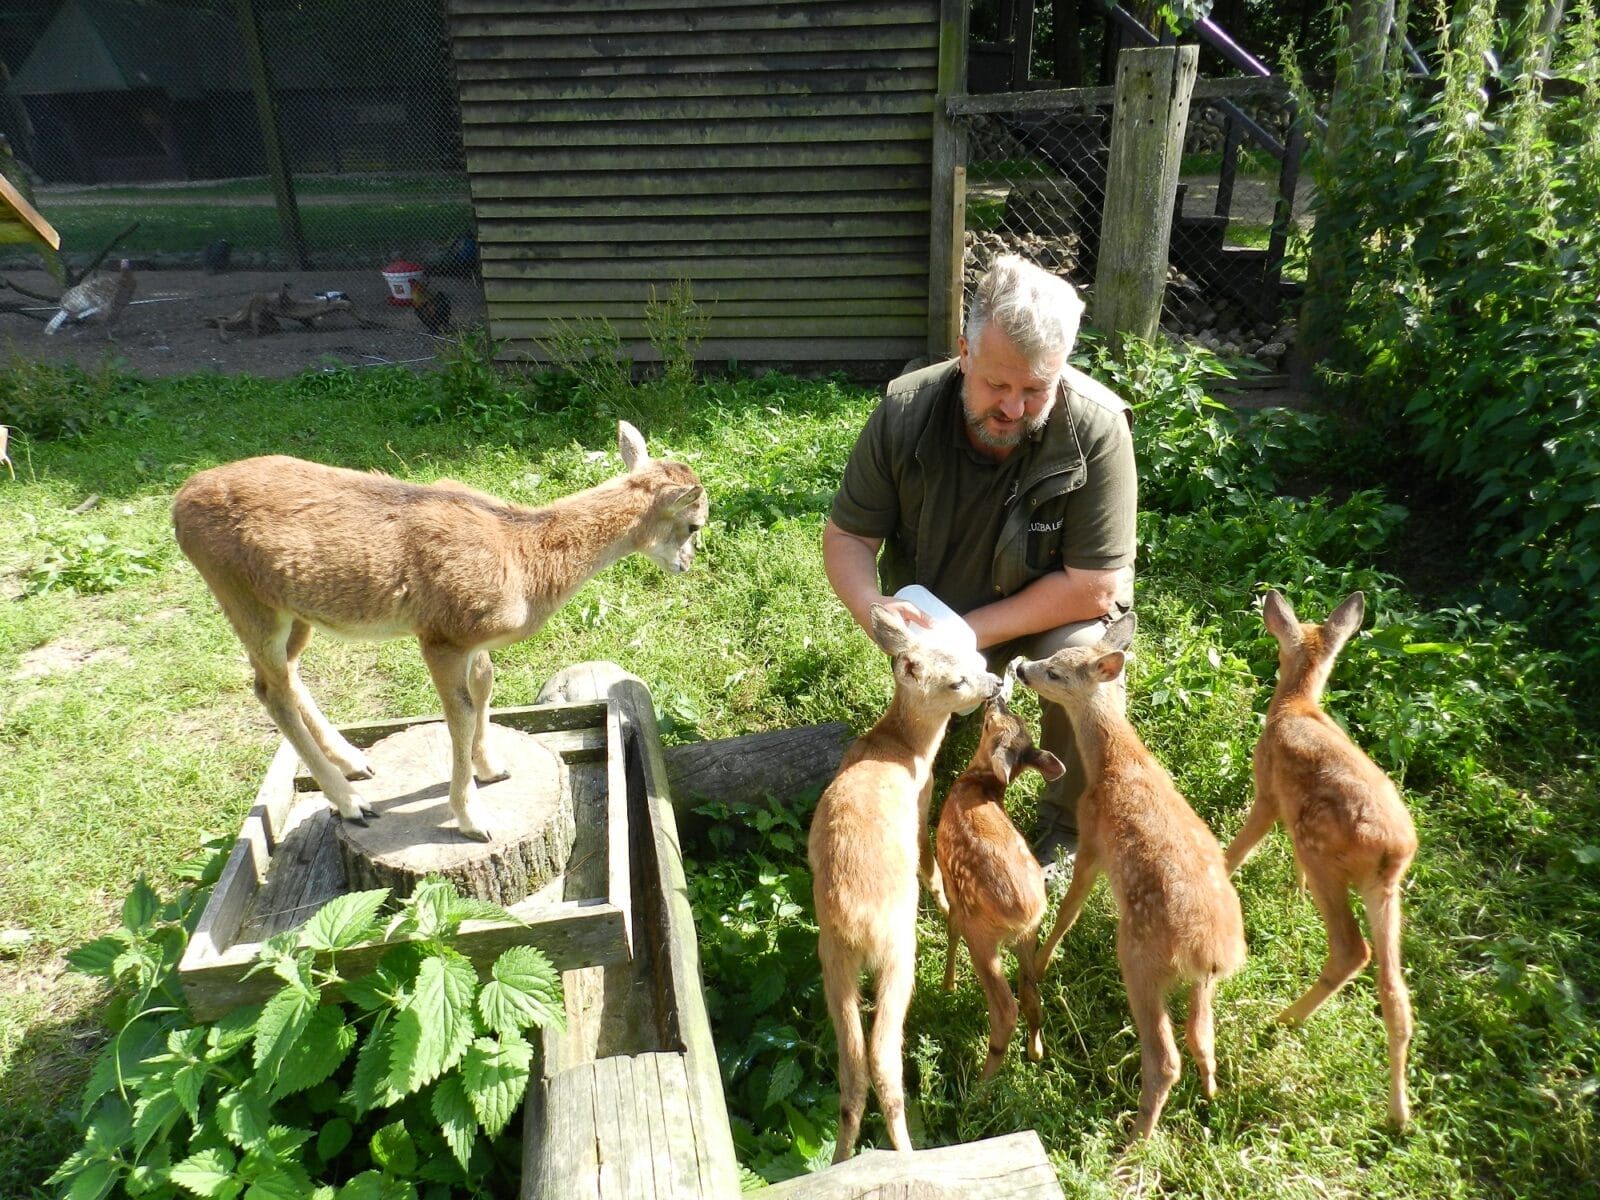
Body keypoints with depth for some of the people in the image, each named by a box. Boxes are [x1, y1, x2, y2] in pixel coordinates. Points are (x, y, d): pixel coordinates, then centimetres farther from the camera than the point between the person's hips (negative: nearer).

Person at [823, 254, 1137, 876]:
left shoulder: (1097, 429, -29)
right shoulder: (906, 411, -21)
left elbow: (1094, 588, -27)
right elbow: (846, 534, -11)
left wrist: (969, 633, -30)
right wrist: (873, 608, -32)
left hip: (1055, 609, -2)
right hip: (935, 609, 3)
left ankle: (1069, 827, -3)